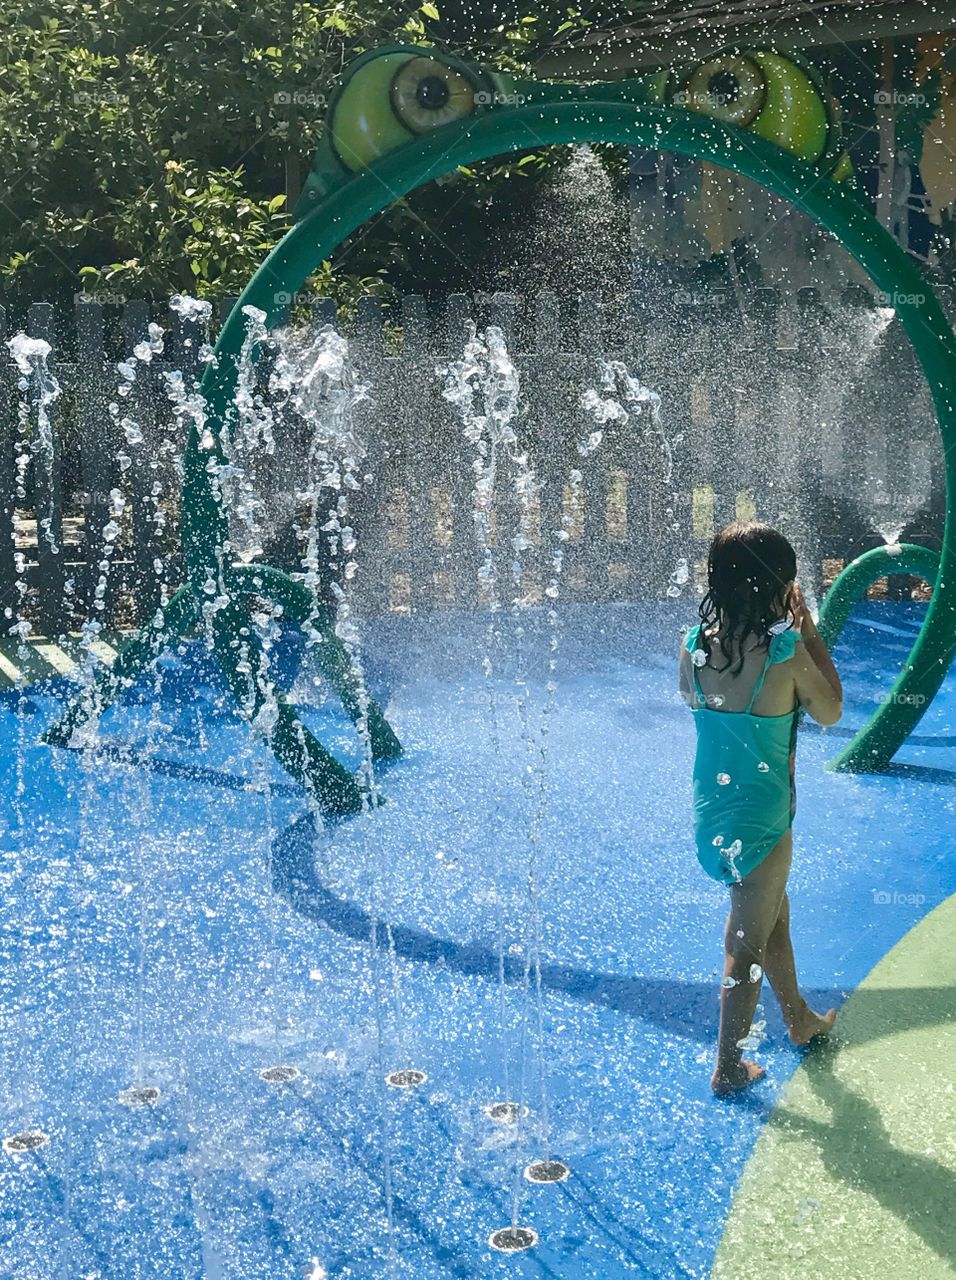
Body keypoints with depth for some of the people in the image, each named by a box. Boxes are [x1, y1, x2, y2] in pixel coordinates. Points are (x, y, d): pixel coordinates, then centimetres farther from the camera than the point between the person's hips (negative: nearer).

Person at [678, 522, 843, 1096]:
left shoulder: (695, 645, -10)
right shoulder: (786, 652, -24)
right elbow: (830, 711, -7)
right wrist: (807, 629, -6)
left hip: (711, 811, 6)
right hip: (760, 822, -6)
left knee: (774, 915, 28)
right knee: (748, 946, 11)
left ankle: (800, 1018, 50)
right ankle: (728, 1068, 26)